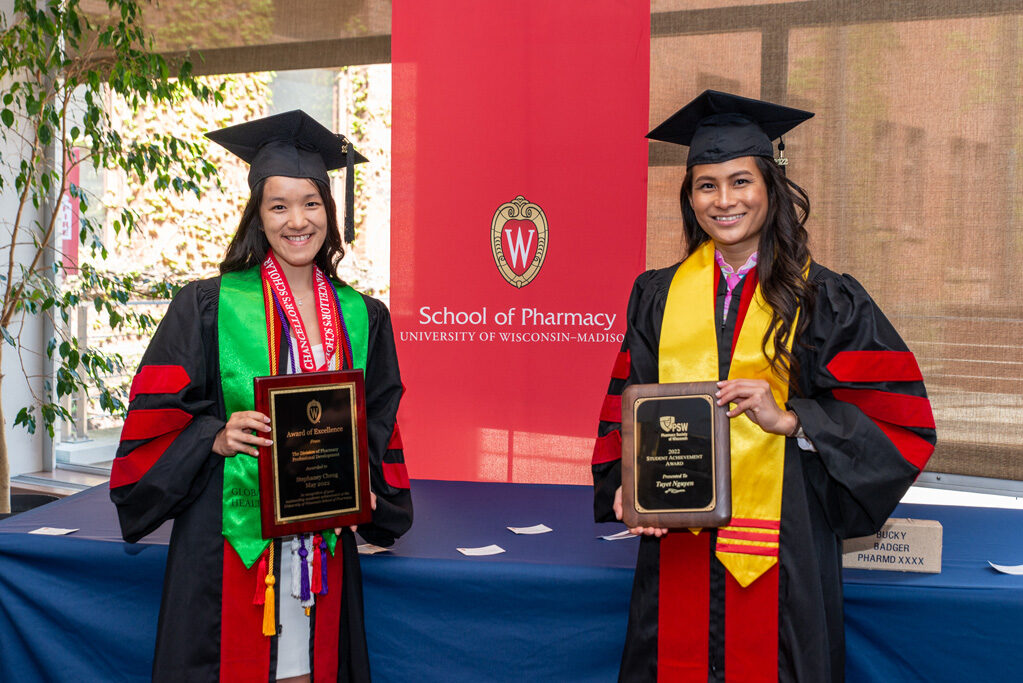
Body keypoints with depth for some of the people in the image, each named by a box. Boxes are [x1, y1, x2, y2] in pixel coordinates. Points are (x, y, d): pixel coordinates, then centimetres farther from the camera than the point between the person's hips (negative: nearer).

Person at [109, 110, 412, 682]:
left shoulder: (363, 319, 7)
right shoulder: (208, 307, -3)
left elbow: (380, 427, 13)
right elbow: (159, 418, -3)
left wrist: (365, 491, -3)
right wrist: (218, 437, -19)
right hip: (231, 541, -3)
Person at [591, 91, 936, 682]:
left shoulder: (827, 302, -1)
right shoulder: (658, 297, 8)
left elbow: (898, 424, -4)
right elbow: (626, 411, 10)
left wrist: (788, 418, -17)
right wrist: (628, 484, -7)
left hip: (783, 552, -2)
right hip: (678, 544, 3)